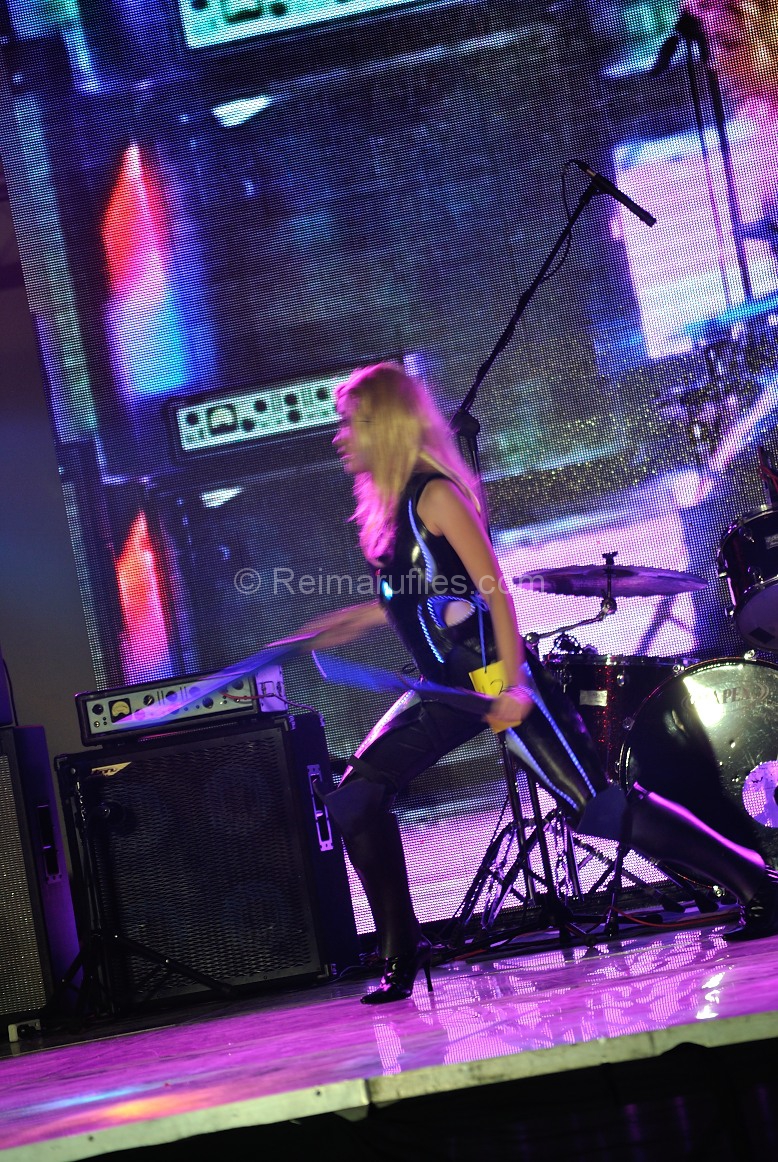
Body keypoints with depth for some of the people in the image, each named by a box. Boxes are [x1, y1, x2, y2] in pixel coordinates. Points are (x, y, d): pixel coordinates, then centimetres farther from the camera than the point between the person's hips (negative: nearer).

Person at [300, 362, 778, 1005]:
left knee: (594, 804, -11)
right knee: (354, 798, 1)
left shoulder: (433, 492, -13)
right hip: (447, 686, 9)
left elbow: (494, 588, -17)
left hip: (495, 677, -9)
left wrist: (512, 684, -23)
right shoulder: (388, 503, 12)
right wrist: (362, 617, 23)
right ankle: (402, 953, 10)